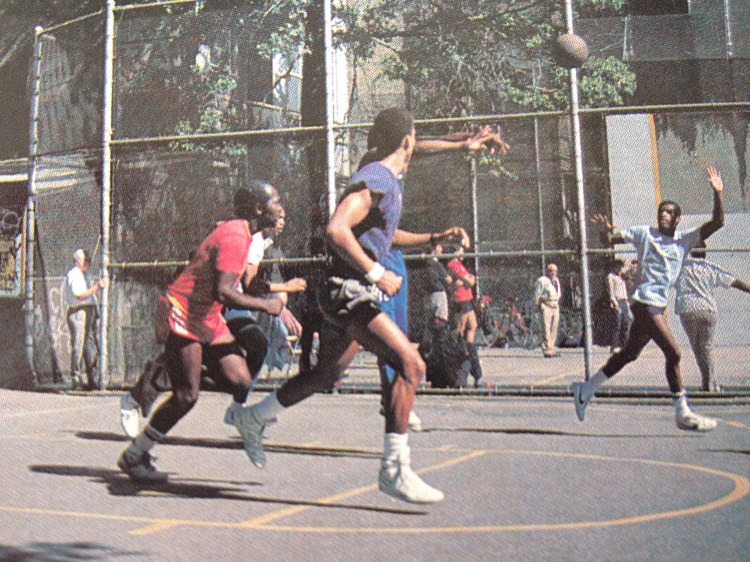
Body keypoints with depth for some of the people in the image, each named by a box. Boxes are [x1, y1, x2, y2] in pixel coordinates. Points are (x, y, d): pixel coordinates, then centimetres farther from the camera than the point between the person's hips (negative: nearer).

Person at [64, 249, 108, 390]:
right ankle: (76, 379, -6)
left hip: (89, 312, 10)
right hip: (78, 312, -10)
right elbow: (80, 295, -21)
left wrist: (100, 286, 16)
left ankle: (90, 379, 17)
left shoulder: (84, 275, 23)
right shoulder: (74, 275, -10)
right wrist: (97, 287, -23)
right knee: (78, 346, -9)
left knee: (91, 346, 10)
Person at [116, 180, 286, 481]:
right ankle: (133, 456, 7)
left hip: (209, 319, 9)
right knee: (186, 396, -8)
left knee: (242, 382, -5)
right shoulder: (235, 236, -20)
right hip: (183, 317, -9)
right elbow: (222, 291, -29)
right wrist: (265, 305, -19)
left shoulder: (238, 232, 11)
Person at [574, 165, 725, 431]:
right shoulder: (644, 233, 2)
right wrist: (605, 230, -22)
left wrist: (718, 192, -7)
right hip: (645, 302, -7)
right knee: (673, 353, -12)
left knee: (628, 354, 12)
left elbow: (717, 223, 4)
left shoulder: (685, 239, 12)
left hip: (658, 306, 7)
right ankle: (683, 414, -5)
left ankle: (586, 388, 24)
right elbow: (609, 239, 1)